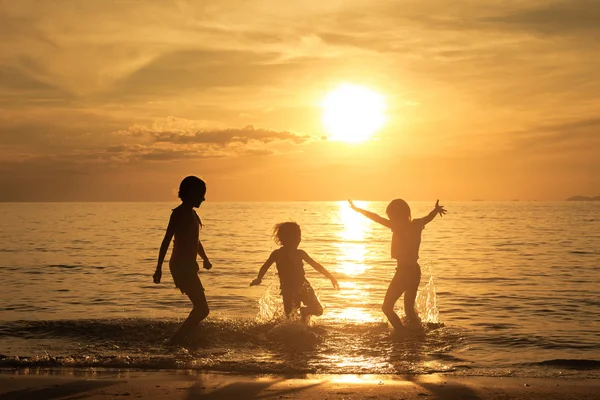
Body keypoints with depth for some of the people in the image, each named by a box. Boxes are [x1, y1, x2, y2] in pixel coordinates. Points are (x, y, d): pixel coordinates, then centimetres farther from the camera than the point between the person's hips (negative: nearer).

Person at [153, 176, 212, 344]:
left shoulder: (191, 213, 17)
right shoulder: (179, 213, -12)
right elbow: (167, 240, -18)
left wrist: (205, 259, 12)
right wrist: (159, 268, -23)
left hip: (188, 267, 10)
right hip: (181, 267, -10)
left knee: (200, 308, 15)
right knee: (202, 309, -12)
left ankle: (179, 339, 20)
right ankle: (176, 340, -8)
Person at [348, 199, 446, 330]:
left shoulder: (399, 226, -15)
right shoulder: (416, 225, 5)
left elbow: (377, 218, -11)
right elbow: (429, 217, 26)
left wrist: (357, 209, 1)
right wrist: (436, 209, 47)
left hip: (404, 271, -8)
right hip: (415, 271, 8)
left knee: (387, 307, 0)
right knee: (409, 309, 20)